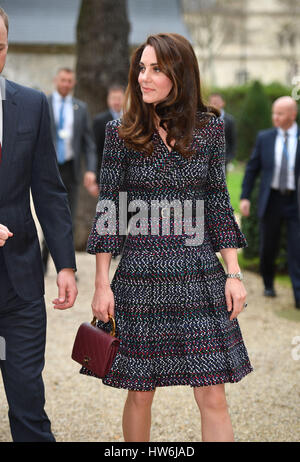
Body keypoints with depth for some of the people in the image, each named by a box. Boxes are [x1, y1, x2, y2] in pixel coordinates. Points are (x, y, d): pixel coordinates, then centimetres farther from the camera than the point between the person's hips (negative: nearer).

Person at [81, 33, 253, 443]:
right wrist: (102, 284, -2)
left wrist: (234, 274, 3)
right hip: (140, 278, 0)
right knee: (140, 393, 8)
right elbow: (107, 212, 1)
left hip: (200, 276, 1)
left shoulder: (209, 128, 3)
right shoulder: (122, 133, 0)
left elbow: (218, 204, 7)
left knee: (212, 398, -1)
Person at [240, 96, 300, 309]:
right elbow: (252, 169, 7)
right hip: (271, 200, 2)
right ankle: (268, 285, 34)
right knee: (268, 248, 12)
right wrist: (245, 197, 1)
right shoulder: (265, 138, 2)